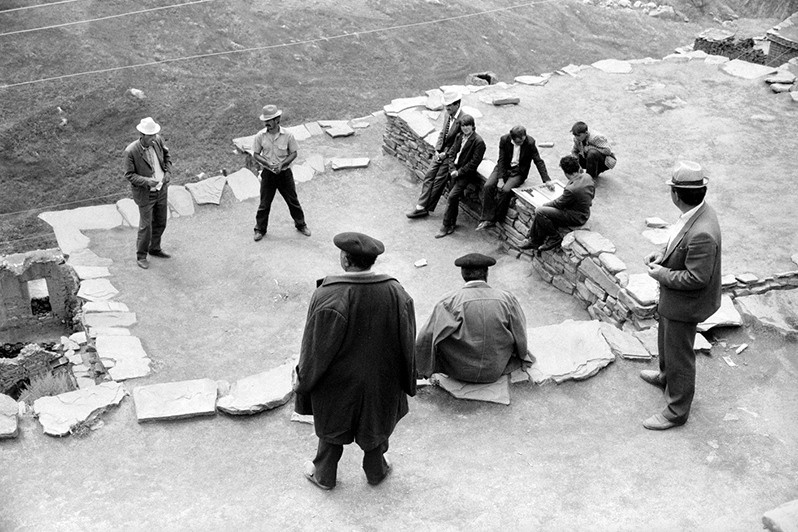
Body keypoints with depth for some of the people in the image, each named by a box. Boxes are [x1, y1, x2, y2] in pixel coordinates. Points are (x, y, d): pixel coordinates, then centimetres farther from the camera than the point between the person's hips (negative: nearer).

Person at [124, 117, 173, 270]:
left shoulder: (158, 140, -10)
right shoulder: (131, 151, -25)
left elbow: (166, 156, 9)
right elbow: (129, 175, -17)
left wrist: (168, 172, -6)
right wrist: (146, 181, -31)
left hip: (161, 189, 5)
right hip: (145, 194, -5)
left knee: (160, 223, 19)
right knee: (146, 226, 5)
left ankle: (155, 249, 42)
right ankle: (141, 256, 26)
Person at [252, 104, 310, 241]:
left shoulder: (288, 135, -12)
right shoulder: (260, 136, -10)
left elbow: (293, 153, -3)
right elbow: (256, 154, -1)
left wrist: (281, 164, -18)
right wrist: (268, 163, -19)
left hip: (285, 173, 0)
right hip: (268, 173, 0)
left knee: (293, 200, 12)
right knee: (264, 203, 7)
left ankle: (301, 225, 32)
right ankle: (260, 229, 23)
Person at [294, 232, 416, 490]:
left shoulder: (327, 296, -29)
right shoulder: (396, 293, -19)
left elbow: (315, 347, -19)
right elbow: (406, 342, -7)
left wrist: (302, 379, -3)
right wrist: (406, 379, 8)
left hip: (339, 381, -2)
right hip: (381, 379, 2)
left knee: (332, 424, 22)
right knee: (376, 420, 27)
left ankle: (324, 475, 42)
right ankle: (375, 470, 47)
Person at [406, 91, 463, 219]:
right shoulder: (448, 115, 5)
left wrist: (445, 154, -14)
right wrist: (437, 150, 0)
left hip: (451, 155, -7)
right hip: (441, 152, 8)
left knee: (438, 181, -5)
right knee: (429, 176, 1)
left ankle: (426, 208, 4)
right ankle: (421, 206, 2)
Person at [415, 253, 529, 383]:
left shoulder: (449, 301, -14)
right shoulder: (507, 299, -9)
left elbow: (426, 336, -13)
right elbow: (520, 337, 1)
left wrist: (421, 370, 1)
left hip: (461, 372, -1)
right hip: (496, 371, 1)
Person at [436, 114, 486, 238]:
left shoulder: (478, 142, -18)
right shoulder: (460, 137, 5)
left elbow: (474, 163, -18)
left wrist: (459, 172, -16)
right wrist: (454, 168, 6)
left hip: (466, 173, -7)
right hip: (457, 170, 7)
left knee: (452, 197, -14)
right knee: (454, 198, 10)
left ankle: (446, 226, -6)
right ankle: (452, 223, 25)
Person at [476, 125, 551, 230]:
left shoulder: (530, 142, -15)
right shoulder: (504, 140, -11)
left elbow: (539, 161, -10)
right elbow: (501, 160, -9)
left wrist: (547, 180, -19)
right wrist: (500, 179, -19)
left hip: (519, 172, -3)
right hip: (504, 168, 3)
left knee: (505, 190, -29)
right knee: (487, 186, -21)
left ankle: (496, 220, -15)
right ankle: (487, 219, -18)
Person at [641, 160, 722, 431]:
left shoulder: (701, 233, -38)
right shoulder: (699, 212, -8)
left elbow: (697, 278, -31)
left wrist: (663, 275, -20)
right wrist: (664, 254, -3)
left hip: (685, 305, -10)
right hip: (673, 298, 10)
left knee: (679, 355, 9)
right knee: (666, 341, 32)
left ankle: (677, 411, 29)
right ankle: (666, 376, 60)